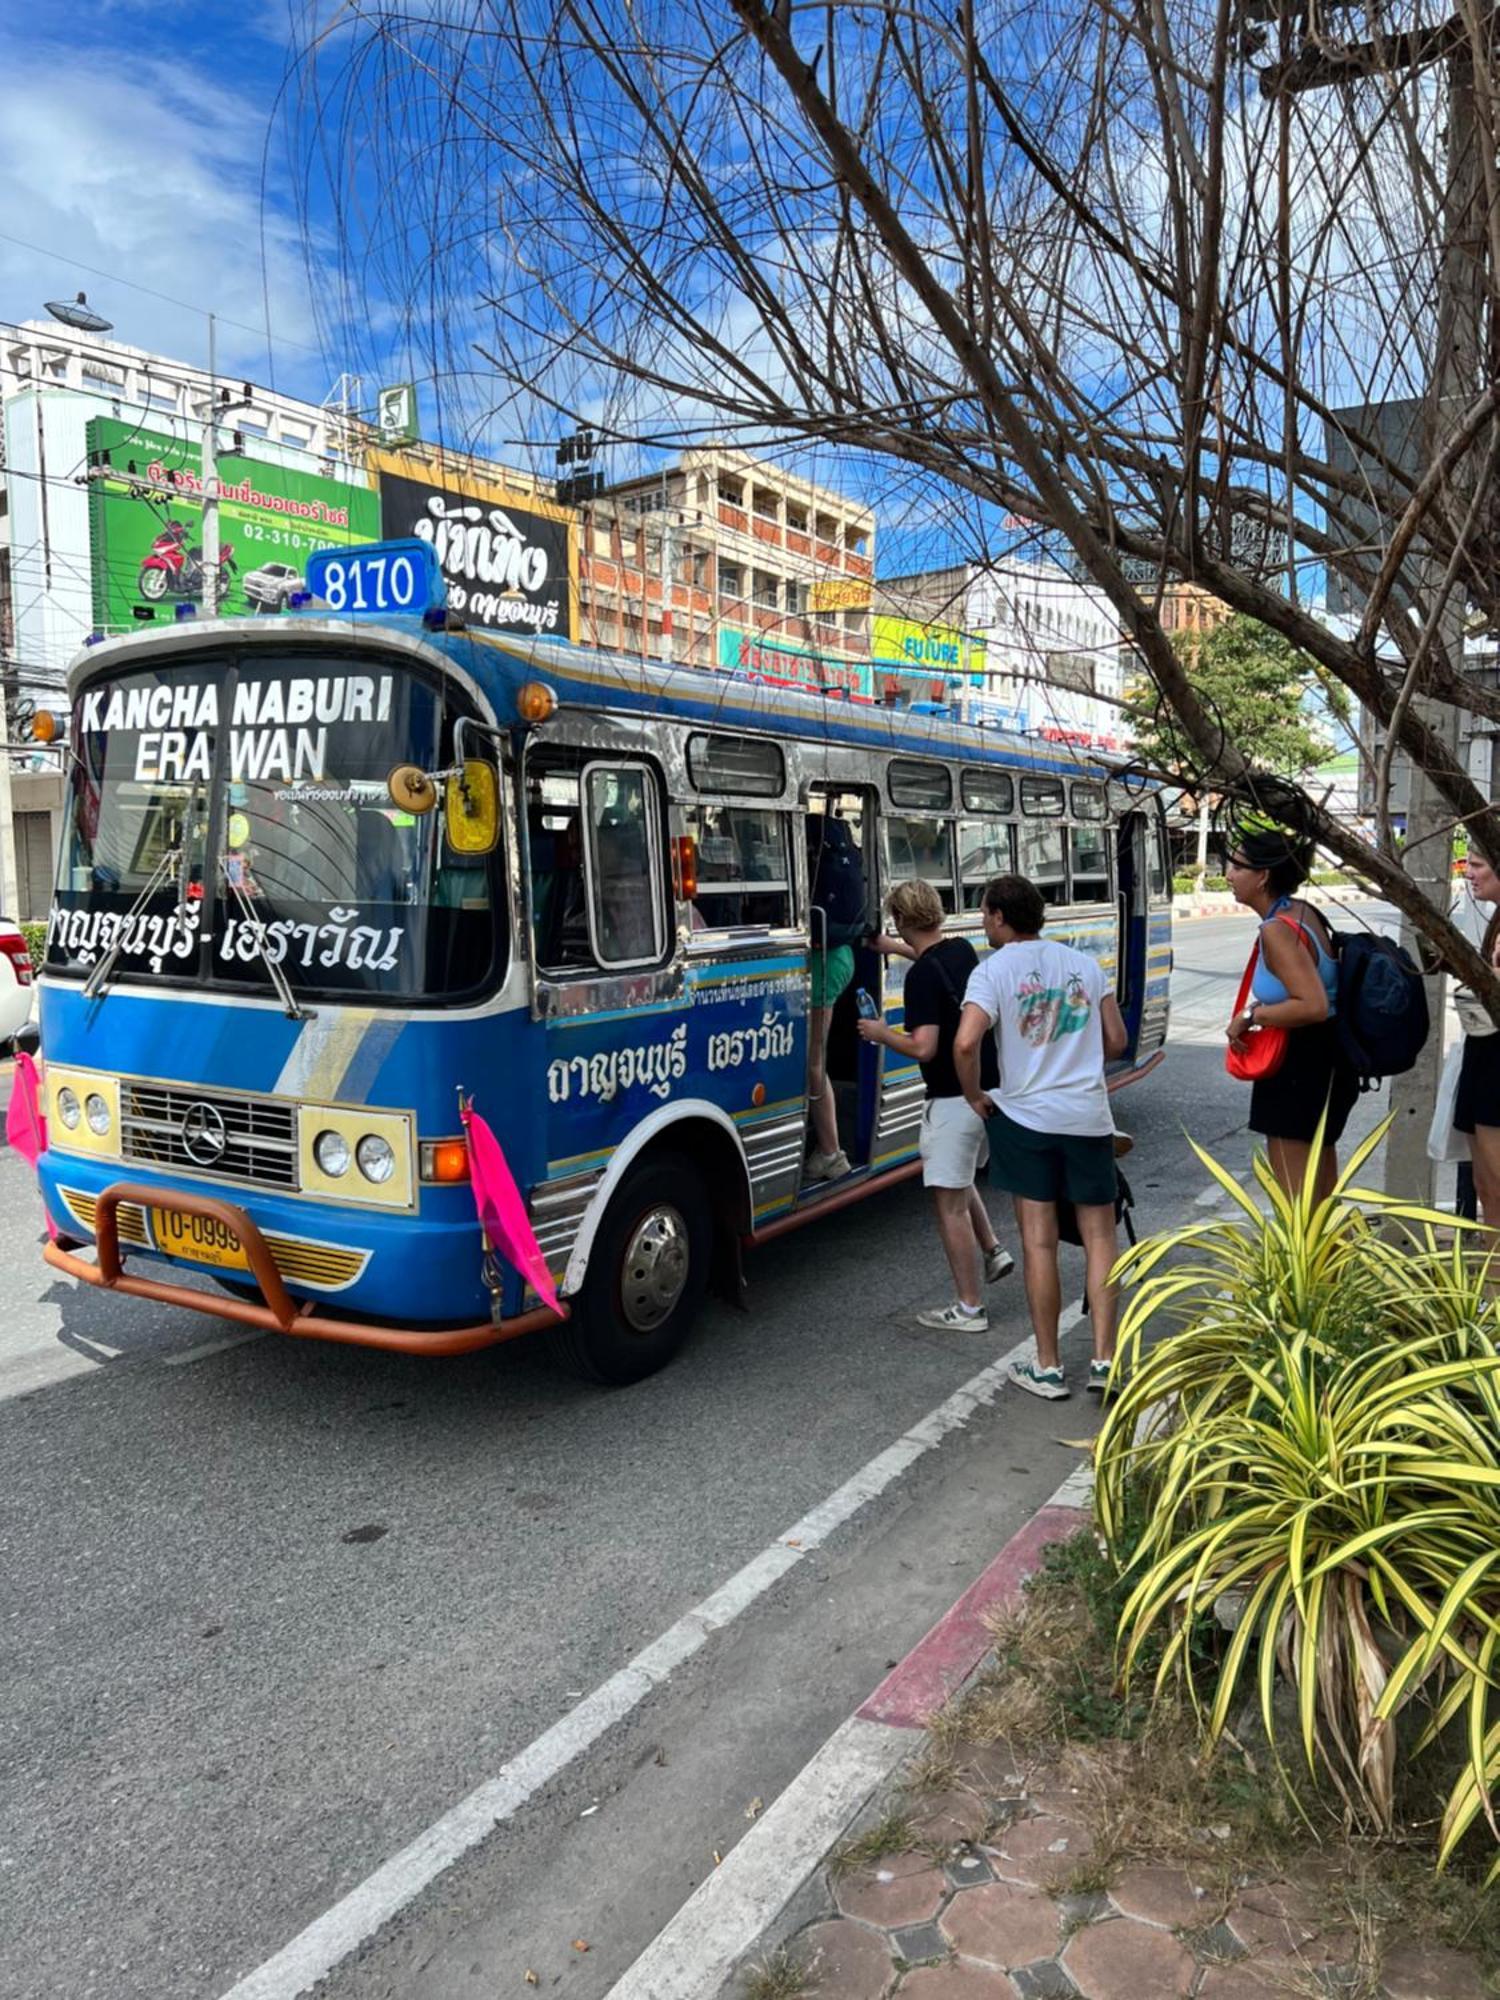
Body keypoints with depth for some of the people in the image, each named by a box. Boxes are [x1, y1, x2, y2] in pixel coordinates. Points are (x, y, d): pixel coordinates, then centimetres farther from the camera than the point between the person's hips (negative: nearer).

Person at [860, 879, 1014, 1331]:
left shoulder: (922, 975, -20)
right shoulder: (963, 950, 6)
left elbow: (923, 1048, -25)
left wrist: (880, 1034, -7)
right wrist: (894, 948, 43)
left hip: (954, 1099, -9)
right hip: (990, 1089, 9)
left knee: (950, 1202, 1)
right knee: (959, 1180, 29)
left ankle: (968, 1309, 7)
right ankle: (991, 1251, 26)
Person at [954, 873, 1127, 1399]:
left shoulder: (993, 970, -7)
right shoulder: (1084, 964, 8)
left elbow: (965, 1044, -21)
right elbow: (1116, 1040, 11)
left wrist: (975, 1096, -5)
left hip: (1026, 1117, -3)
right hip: (1089, 1116, 3)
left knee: (1038, 1241, 4)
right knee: (1099, 1237, 11)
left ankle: (1047, 1368, 12)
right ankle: (1104, 1360, 9)